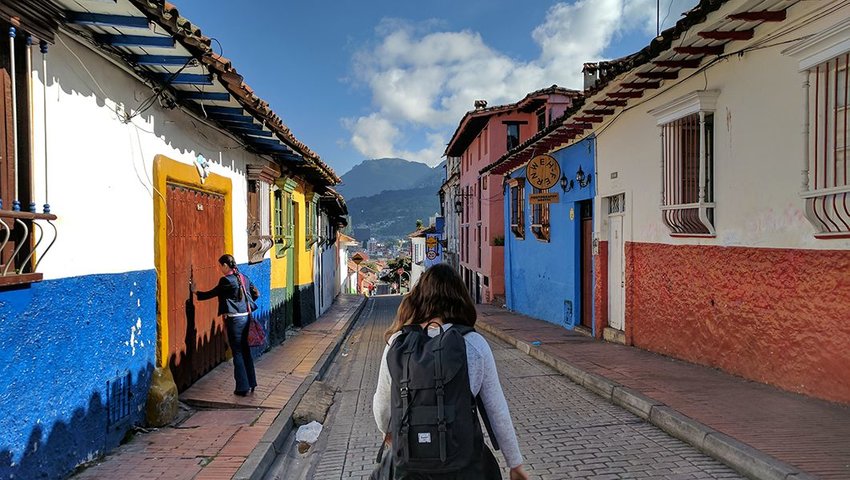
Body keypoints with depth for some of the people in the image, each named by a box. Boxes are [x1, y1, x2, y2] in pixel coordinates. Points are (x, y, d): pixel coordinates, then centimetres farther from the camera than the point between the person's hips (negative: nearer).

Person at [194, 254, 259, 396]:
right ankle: (251, 383, 23)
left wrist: (196, 293, 12)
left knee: (238, 353, 1)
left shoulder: (226, 280, -13)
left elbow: (212, 293, -3)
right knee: (246, 350, 16)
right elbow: (256, 294, 15)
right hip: (246, 317, 7)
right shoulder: (244, 278, 8)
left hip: (234, 320, -7)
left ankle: (243, 387, 8)